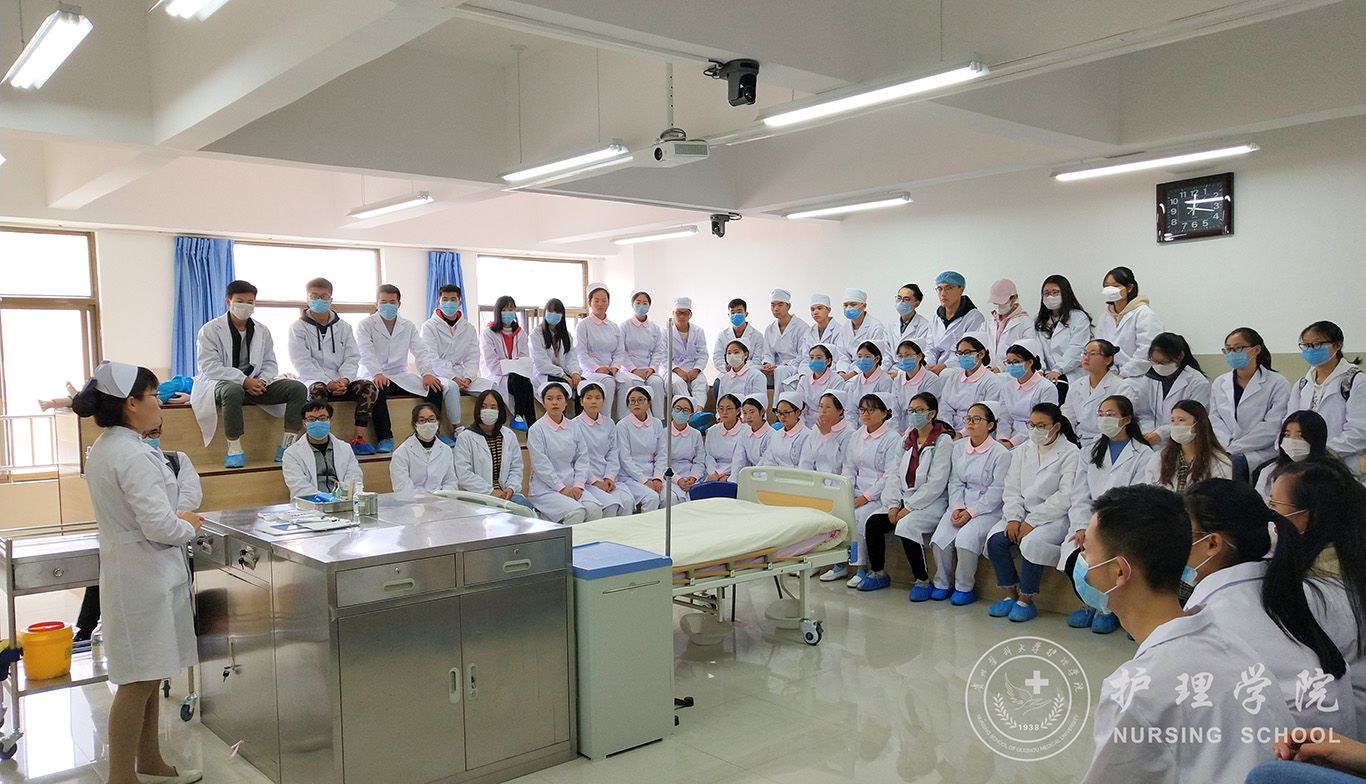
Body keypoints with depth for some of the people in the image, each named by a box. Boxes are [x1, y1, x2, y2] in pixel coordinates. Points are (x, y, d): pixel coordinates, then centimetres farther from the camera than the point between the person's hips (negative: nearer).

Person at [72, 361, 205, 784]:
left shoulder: (101, 448, 8)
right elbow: (159, 526, -26)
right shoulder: (134, 456, -23)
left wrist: (176, 519, 10)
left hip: (130, 571, 10)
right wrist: (188, 527, -7)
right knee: (137, 682, 1)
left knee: (150, 676, 20)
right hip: (146, 576, -10)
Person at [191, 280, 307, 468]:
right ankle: (234, 450, -31)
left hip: (254, 383, 5)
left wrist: (261, 381, -12)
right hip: (220, 383, -5)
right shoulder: (210, 330, -3)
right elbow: (209, 366, -12)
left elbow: (270, 364, 12)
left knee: (298, 388, -15)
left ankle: (286, 448, -18)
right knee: (233, 390, -43)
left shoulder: (262, 331, 12)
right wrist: (244, 380, -23)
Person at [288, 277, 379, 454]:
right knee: (318, 389, -38)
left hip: (339, 381, 4)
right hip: (312, 380, -4)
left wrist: (344, 380, -14)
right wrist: (328, 382, -19)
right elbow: (302, 363, -7)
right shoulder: (298, 328, 3)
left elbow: (352, 358, 7)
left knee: (368, 385, -23)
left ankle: (358, 437, -26)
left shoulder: (343, 327, 15)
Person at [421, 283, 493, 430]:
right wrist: (453, 378, -19)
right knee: (451, 386, -38)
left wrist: (467, 378, -12)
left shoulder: (469, 329, 15)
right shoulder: (429, 327, 1)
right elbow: (432, 359, -8)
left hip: (461, 375, 5)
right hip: (438, 375, -4)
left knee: (491, 386, -19)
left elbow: (473, 358, 9)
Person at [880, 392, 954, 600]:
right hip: (905, 500, 7)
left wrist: (909, 508, -17)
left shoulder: (942, 440, -6)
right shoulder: (907, 440, 16)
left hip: (931, 502, -7)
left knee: (907, 525, -32)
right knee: (873, 522, -15)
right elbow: (897, 474, 12)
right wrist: (894, 504, -3)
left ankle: (923, 581, -14)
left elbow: (936, 483, -14)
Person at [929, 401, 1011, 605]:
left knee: (966, 538, -29)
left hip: (989, 509, -5)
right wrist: (957, 507, -7)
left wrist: (971, 512, -16)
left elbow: (997, 491, -11)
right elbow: (955, 482, 10)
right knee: (940, 537, -18)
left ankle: (965, 587, -7)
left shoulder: (1001, 454, -7)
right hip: (961, 505, 5)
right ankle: (942, 583, 4)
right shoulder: (959, 448, 12)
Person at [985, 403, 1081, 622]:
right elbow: (1012, 488, 9)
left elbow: (1066, 497, -13)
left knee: (1032, 542, -33)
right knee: (995, 539, -20)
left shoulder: (1070, 453, -5)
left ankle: (1026, 600, -16)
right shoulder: (1023, 450, 14)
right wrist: (1013, 518, -9)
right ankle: (1010, 594, -6)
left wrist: (1032, 521, -18)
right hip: (1024, 513, 5)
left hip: (1055, 516, -5)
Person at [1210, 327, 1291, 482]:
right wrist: (1226, 447, -11)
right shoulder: (1219, 384, 17)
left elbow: (1272, 427, -7)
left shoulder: (1278, 383, 3)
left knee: (1233, 463, -35)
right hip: (1226, 452, 3)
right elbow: (1215, 421, 9)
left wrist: (1234, 448, -13)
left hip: (1261, 453, -3)